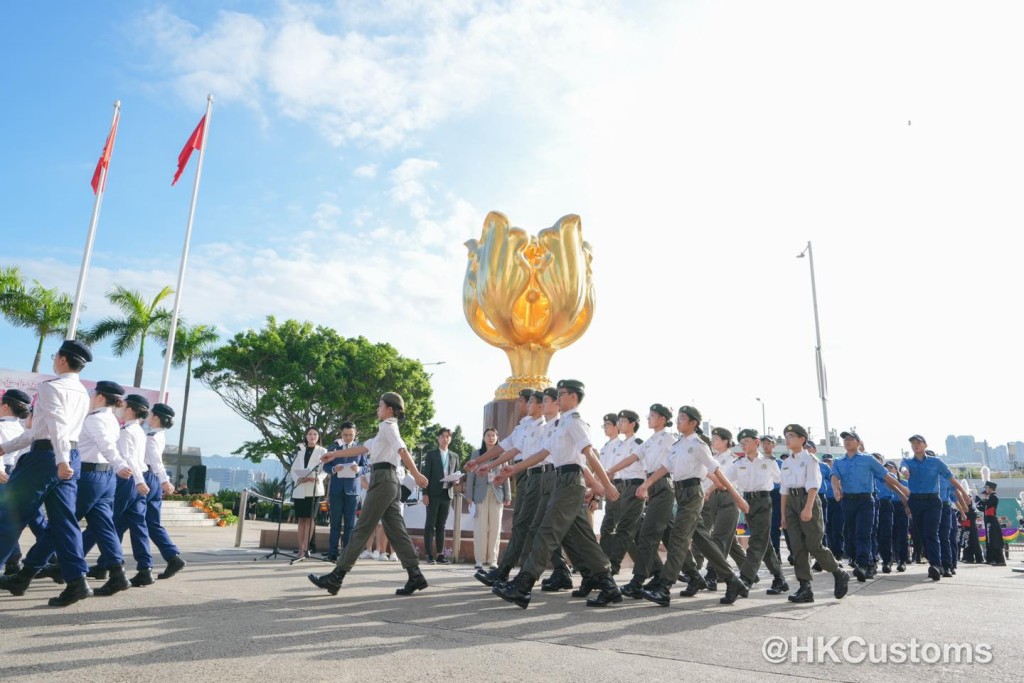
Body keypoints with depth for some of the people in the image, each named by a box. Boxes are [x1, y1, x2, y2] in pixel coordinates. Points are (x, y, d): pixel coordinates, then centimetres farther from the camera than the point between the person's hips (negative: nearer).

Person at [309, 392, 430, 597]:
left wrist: (416, 475, -25)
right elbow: (361, 448, 30)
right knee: (395, 530, 4)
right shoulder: (386, 430, 25)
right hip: (390, 480, 9)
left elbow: (403, 450, -17)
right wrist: (335, 454, 31)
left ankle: (336, 577, -1)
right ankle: (415, 576, 1)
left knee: (362, 529, -6)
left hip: (383, 479, -9)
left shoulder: (387, 426, -4)